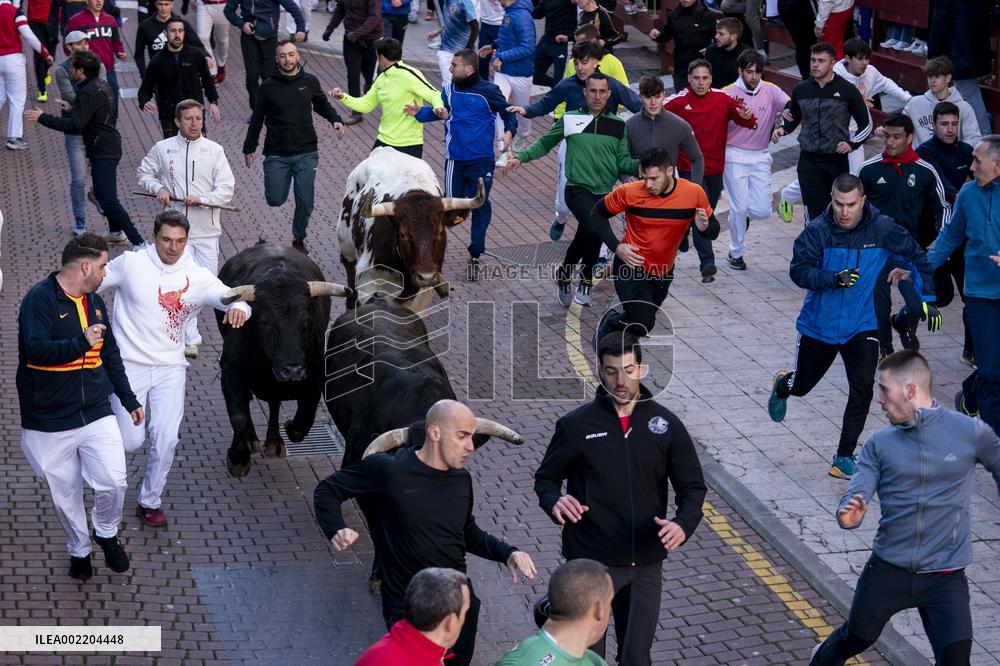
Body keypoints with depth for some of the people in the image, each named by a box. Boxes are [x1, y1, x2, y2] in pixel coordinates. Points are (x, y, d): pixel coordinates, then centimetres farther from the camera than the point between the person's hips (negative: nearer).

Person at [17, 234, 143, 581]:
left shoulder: (94, 302, 11)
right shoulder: (40, 299, -12)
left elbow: (111, 355, 21)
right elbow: (35, 349, -26)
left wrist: (129, 400, 21)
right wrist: (81, 343, -37)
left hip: (96, 414, 5)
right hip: (50, 421, -5)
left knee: (113, 482, -9)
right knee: (65, 494, 8)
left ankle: (106, 533, 20)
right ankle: (79, 549, 31)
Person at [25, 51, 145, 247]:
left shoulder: (88, 93, -18)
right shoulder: (102, 86, 12)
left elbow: (75, 124, -26)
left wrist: (42, 118, -21)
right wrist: (73, 107, 29)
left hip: (102, 152, -11)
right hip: (111, 148, 11)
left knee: (109, 201, -13)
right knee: (102, 193, 26)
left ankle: (138, 242, -17)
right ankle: (117, 231, 40)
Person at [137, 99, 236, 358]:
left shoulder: (214, 150, 0)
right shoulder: (163, 149, 2)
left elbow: (226, 190, -4)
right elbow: (143, 172, 17)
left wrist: (200, 199, -20)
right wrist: (158, 188, -3)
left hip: (206, 230, 1)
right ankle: (189, 339, -4)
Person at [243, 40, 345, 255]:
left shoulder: (310, 82, 1)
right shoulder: (268, 86, -3)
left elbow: (322, 104, 19)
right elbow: (257, 118, 6)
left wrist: (336, 120, -1)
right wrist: (249, 148, 10)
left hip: (306, 154, 1)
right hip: (276, 154, -1)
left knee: (305, 202, 0)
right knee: (275, 200, -5)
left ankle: (299, 239, 22)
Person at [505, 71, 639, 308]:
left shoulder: (618, 126, 8)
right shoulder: (570, 119, 3)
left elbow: (623, 161, 8)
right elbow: (545, 143, 13)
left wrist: (641, 164, -12)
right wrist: (520, 157, -1)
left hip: (604, 193, 4)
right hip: (577, 189, -3)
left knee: (583, 239, 13)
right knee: (596, 227, -28)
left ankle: (564, 277, 36)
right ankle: (586, 280, -11)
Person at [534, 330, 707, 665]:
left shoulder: (665, 424, 0)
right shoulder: (576, 425, -5)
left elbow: (693, 486, 2)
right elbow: (546, 478, 5)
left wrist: (683, 524, -19)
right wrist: (555, 502, -19)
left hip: (646, 564, 2)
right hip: (591, 562, -2)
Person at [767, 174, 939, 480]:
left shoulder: (883, 229, -12)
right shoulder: (817, 231, -16)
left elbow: (916, 257, 0)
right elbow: (798, 271, -20)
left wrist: (927, 300, -2)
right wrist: (834, 279, -35)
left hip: (863, 326, 0)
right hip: (819, 325, 0)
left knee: (862, 391, -14)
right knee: (801, 385, 17)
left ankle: (844, 457, -2)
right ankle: (782, 385, 56)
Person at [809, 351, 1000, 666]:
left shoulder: (971, 433, -6)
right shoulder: (880, 443, -1)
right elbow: (858, 490, -11)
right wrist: (847, 514, -34)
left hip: (945, 577, -2)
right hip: (887, 569, 2)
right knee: (856, 638, 21)